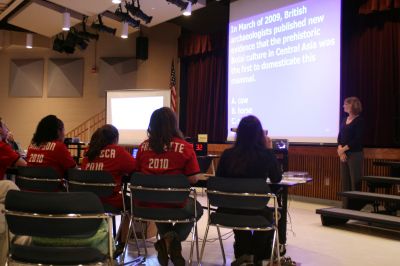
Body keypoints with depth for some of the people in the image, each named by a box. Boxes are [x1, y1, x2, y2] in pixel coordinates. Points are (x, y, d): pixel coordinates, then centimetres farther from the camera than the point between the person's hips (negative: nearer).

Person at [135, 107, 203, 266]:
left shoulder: (144, 146, 0)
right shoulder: (185, 147, -9)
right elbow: (193, 179, -7)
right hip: (174, 204, -3)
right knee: (197, 209, 30)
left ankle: (170, 244, 24)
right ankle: (173, 237, 5)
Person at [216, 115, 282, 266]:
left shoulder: (227, 154, -6)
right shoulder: (266, 155, -9)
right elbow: (277, 179, 9)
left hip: (230, 210, 2)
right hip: (256, 211, -2)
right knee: (270, 214, 34)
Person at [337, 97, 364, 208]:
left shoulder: (359, 120, -6)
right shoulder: (344, 120, 13)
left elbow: (357, 139, -14)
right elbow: (339, 137, 9)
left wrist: (344, 149, -13)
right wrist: (340, 150, -7)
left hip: (355, 155, -7)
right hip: (344, 155, 7)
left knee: (355, 182, -3)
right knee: (345, 182, 8)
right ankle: (346, 207, 15)